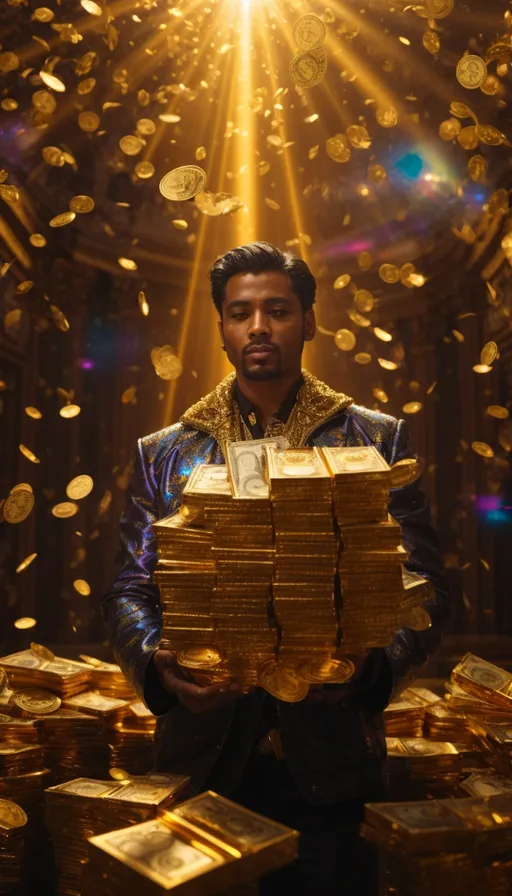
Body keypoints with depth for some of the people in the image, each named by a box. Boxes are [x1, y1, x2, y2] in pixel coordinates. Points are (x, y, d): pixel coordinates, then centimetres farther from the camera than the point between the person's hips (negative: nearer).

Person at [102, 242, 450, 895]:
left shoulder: (377, 440, 0)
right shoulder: (163, 453, 4)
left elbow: (422, 586, -2)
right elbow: (130, 589, 4)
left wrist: (374, 664, -20)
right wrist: (157, 665, -16)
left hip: (332, 766, 0)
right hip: (204, 761, 1)